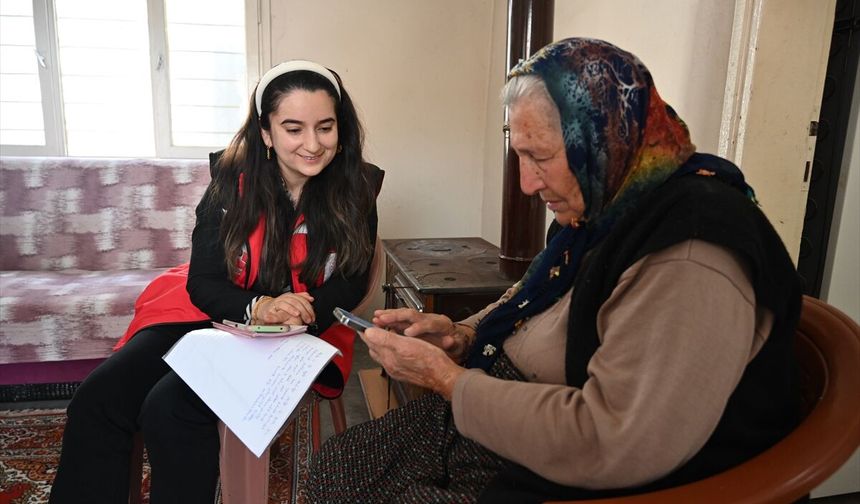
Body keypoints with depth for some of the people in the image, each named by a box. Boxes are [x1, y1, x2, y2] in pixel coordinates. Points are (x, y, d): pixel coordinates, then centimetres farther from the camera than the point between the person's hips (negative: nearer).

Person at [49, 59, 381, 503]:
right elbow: (204, 282, -6)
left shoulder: (357, 188, -10)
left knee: (171, 406, -24)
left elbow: (350, 282, -3)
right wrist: (256, 308, -28)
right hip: (212, 311, 3)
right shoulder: (233, 179, -8)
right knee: (97, 400, -14)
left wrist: (304, 313, -24)